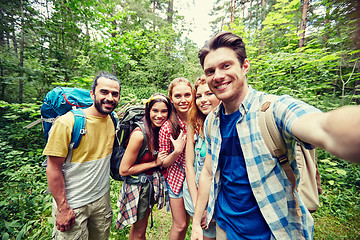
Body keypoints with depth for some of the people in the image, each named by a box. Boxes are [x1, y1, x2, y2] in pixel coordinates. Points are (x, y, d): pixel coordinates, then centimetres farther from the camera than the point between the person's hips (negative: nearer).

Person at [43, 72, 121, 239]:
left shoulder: (113, 121, -5)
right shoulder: (67, 122, -21)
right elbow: (53, 169, -16)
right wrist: (63, 208, -13)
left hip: (102, 199, 5)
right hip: (72, 205, -5)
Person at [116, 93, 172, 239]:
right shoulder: (139, 134, -28)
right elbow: (123, 170, -21)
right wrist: (154, 163, -21)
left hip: (152, 182, 6)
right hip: (138, 186, -6)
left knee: (140, 225, 28)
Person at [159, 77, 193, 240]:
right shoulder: (167, 127, -20)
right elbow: (163, 163, -12)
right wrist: (177, 151, -29)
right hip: (176, 179, -4)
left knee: (188, 220, 24)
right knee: (180, 225, 14)